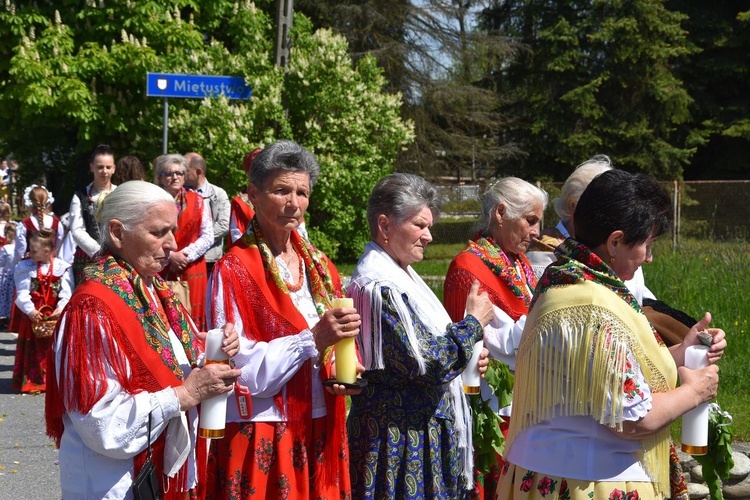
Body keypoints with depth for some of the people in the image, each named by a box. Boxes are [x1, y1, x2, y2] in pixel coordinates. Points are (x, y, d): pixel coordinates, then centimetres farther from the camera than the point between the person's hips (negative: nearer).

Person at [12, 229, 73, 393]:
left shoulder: (62, 268, -3)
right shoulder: (26, 267, -2)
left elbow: (66, 293, -7)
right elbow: (22, 293, -8)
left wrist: (61, 308, -23)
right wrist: (29, 309, -22)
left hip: (55, 316, 0)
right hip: (33, 316, 0)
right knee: (33, 350, 3)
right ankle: (33, 381, 8)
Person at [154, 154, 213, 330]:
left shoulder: (197, 201, 7)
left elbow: (208, 236, 2)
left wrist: (186, 255, -9)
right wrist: (170, 256, -14)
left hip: (192, 268, 1)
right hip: (161, 269, -1)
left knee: (192, 314, -1)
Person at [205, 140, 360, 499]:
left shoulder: (318, 267, 10)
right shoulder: (234, 270, -10)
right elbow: (238, 370, -17)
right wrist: (312, 339, -25)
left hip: (318, 432, 6)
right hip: (261, 439, -6)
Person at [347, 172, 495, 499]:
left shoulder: (399, 273, 12)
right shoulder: (379, 287, -20)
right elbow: (426, 362, -23)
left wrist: (467, 358, 7)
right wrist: (473, 323, -10)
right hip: (400, 435, -10)